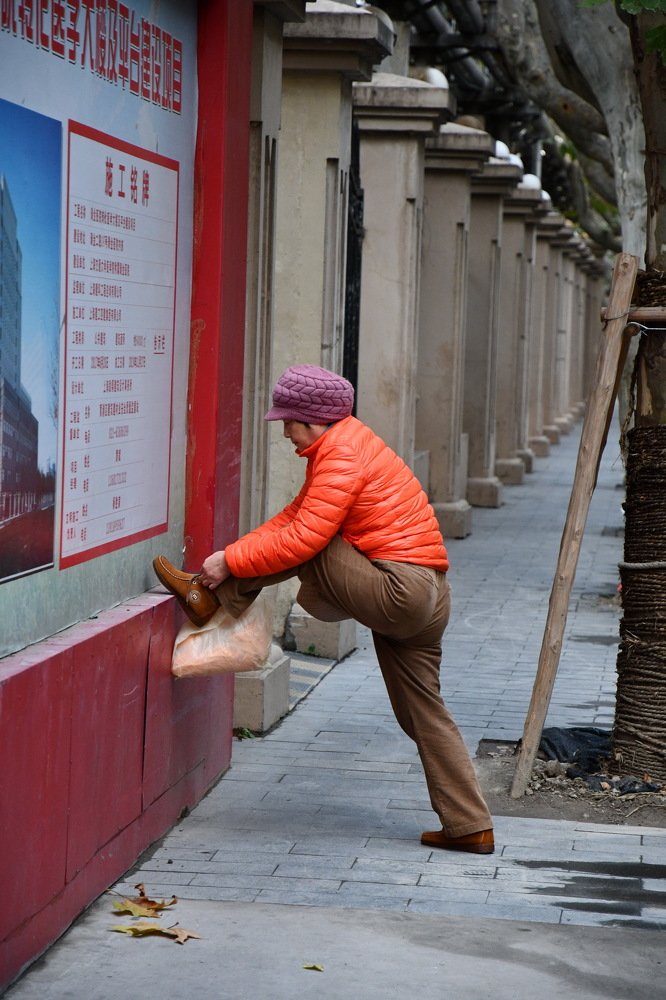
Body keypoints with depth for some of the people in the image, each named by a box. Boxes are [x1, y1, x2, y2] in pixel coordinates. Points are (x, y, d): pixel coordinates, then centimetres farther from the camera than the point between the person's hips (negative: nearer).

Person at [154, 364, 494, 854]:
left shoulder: (342, 455, -12)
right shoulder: (344, 444, 21)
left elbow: (303, 535, -20)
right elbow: (295, 516, 20)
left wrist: (230, 562, -13)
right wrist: (234, 553, 10)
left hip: (399, 591, -10)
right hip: (426, 599, 10)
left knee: (301, 550, -5)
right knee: (423, 714, 11)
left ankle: (211, 600, 7)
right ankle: (470, 826, 12)